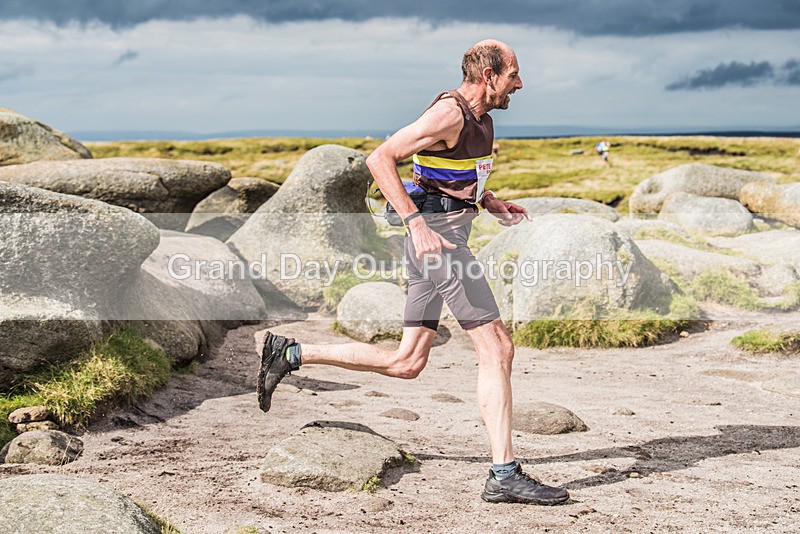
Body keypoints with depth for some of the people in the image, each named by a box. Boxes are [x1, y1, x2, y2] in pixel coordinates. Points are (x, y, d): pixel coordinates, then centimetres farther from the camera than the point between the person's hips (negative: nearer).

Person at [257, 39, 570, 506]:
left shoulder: (481, 118, 16)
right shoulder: (449, 114, -14)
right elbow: (381, 159, -20)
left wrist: (492, 203, 15)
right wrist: (416, 223, -26)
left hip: (443, 233, 10)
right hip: (438, 231, -10)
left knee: (406, 363, 9)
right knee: (498, 347, -8)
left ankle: (290, 354, 14)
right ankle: (505, 475, -6)